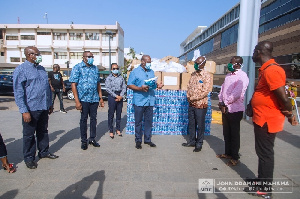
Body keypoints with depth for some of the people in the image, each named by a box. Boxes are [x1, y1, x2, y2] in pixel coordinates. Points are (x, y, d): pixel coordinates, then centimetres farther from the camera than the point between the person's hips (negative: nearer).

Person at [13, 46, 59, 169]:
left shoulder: (41, 69, 12)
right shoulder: (21, 70, -8)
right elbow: (18, 92, -13)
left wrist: (50, 104, 18)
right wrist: (24, 111, -18)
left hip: (44, 108, 6)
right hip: (31, 109, -6)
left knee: (43, 131, 17)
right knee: (29, 134, 7)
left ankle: (44, 151, 33)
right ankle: (29, 158, 22)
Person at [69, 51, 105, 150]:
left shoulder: (95, 68, 12)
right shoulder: (77, 67, -4)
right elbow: (73, 84, -9)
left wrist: (101, 98, 11)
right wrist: (77, 101, -16)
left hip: (94, 98, 4)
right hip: (83, 98, -4)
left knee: (93, 118, 10)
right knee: (84, 119, 6)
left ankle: (92, 139, 25)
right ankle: (84, 141, 19)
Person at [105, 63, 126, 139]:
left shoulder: (121, 77, 10)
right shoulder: (109, 78, 2)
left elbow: (124, 87, 6)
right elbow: (108, 89, -7)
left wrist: (121, 96, -9)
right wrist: (116, 96, -13)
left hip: (120, 97, 3)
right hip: (112, 97, -3)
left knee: (119, 114, 9)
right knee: (111, 115, 1)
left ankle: (118, 129, 21)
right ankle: (111, 131, 10)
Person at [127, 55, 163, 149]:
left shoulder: (151, 72, 16)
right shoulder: (135, 72, -1)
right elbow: (129, 85, -6)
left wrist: (157, 85, -1)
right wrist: (140, 88, -19)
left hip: (150, 100, 5)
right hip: (139, 101, -5)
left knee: (149, 121, 10)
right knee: (138, 122, 5)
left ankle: (147, 139, 23)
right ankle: (138, 141, 18)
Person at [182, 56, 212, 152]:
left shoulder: (206, 76, -11)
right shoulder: (193, 74, 10)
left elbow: (205, 91, -17)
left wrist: (193, 98, -16)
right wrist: (188, 96, -3)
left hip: (200, 105, -7)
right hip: (191, 104, 7)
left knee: (200, 125, 5)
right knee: (191, 124, 16)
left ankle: (199, 144, 18)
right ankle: (192, 141, 31)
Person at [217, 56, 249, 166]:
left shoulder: (242, 76, -12)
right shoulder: (228, 75, 15)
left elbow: (237, 93, -20)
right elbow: (222, 89, 14)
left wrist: (226, 103, -13)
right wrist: (221, 102, 0)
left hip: (235, 110, -8)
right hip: (225, 109, 8)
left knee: (234, 134, 3)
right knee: (226, 133, 16)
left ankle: (235, 157, 16)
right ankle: (228, 153, 30)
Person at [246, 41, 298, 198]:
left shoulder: (271, 70, -21)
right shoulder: (265, 69, 12)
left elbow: (283, 98, -23)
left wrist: (289, 114, -7)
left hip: (267, 120, -10)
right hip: (262, 119, 10)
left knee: (265, 153, 3)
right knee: (263, 152, 19)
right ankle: (262, 181, 35)